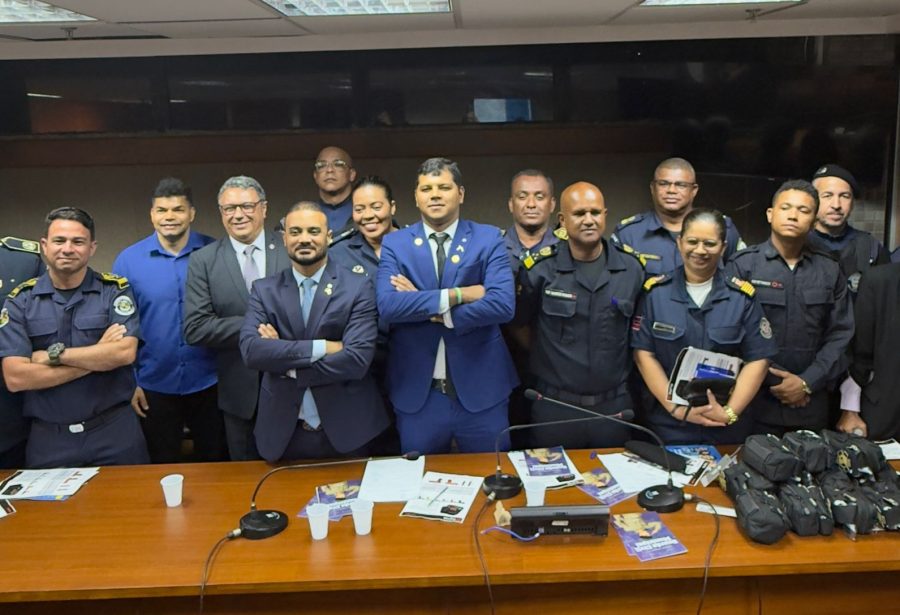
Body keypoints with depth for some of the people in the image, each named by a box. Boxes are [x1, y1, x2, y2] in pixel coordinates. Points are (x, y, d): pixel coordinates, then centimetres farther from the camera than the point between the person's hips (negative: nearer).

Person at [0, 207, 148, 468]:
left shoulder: (115, 290, -1)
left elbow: (125, 353, -15)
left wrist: (53, 354, -12)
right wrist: (99, 356, -13)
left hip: (115, 432, 0)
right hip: (48, 439, 1)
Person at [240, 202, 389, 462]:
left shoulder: (358, 287, -5)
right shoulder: (264, 290, 2)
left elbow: (358, 359, -16)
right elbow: (250, 350, -13)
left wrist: (283, 361, -13)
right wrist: (322, 347, -20)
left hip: (344, 431, -1)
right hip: (283, 432, 2)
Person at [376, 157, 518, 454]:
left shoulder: (488, 239, 0)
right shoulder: (395, 244, 2)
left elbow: (503, 304, -15)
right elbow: (387, 305, -14)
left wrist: (422, 306, -13)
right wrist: (457, 295, -19)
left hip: (481, 389, 0)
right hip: (416, 393, 1)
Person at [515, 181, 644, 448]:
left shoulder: (632, 268, -1)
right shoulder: (539, 269, -8)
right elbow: (518, 324, 6)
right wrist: (547, 357, 7)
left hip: (615, 406, 2)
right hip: (555, 407, -2)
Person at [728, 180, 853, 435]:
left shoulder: (830, 271, 8)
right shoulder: (742, 265, -3)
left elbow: (840, 335, 4)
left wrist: (807, 383, -7)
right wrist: (773, 379, -10)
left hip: (810, 405, 3)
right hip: (754, 401, -3)